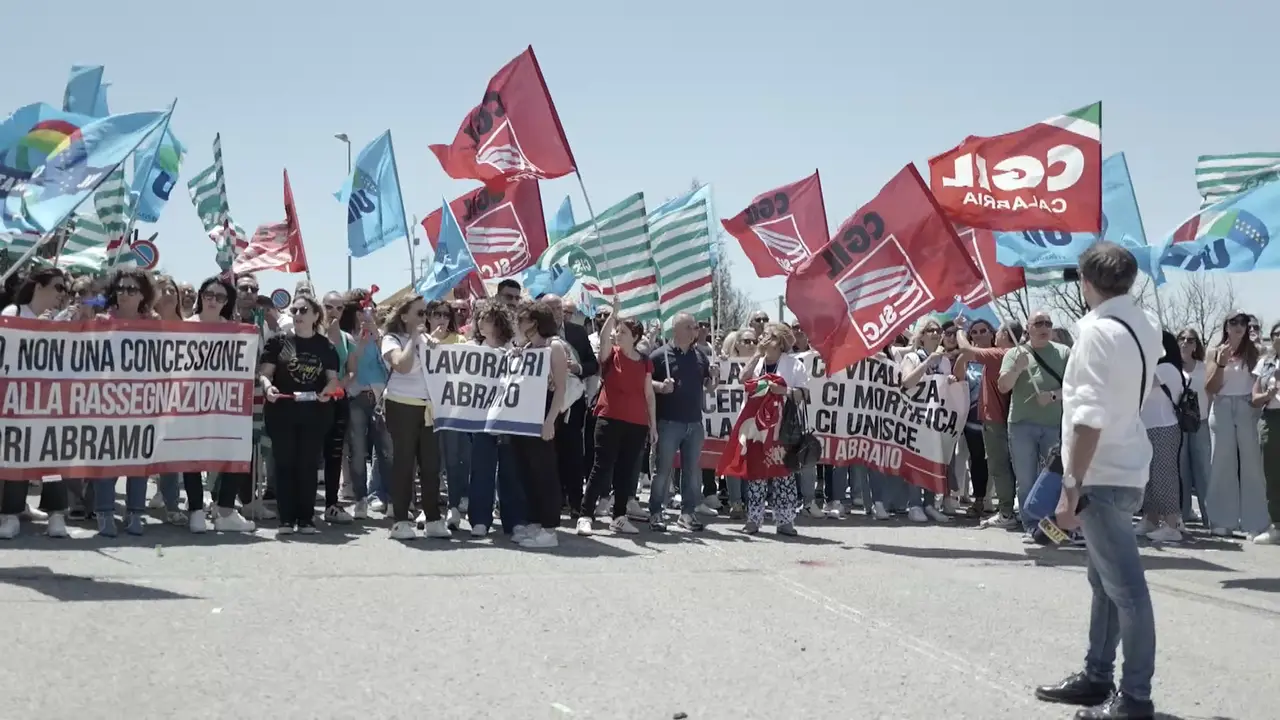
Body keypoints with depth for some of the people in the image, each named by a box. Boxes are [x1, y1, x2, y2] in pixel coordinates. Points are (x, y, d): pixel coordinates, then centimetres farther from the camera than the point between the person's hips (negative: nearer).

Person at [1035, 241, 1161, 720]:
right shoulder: (1145, 327, 10)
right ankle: (1097, 678, 27)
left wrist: (1070, 487, -24)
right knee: (1107, 580, 17)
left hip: (1102, 474, -10)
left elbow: (1089, 416, -24)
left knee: (1124, 586, -5)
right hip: (1126, 467, 10)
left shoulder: (1097, 329, -17)